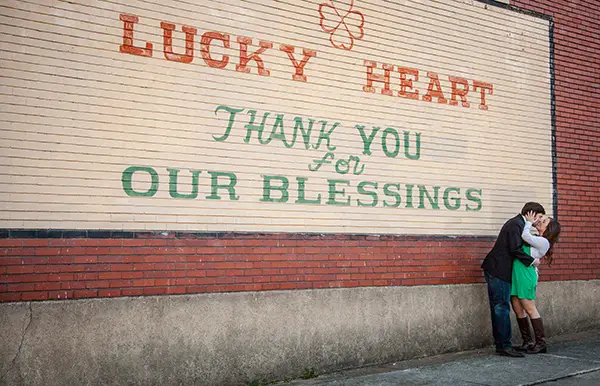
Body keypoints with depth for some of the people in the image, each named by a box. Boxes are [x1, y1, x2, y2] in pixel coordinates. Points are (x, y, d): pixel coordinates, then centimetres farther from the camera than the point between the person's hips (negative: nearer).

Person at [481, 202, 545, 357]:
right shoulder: (517, 224, -13)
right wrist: (531, 260, -10)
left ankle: (500, 344, 15)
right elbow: (515, 249, -20)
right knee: (502, 307, -8)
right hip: (499, 270, -11)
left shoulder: (517, 223, 18)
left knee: (498, 308, 11)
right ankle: (505, 345, -5)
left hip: (494, 270, 11)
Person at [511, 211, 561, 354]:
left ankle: (541, 343, 8)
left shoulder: (543, 242, -9)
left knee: (530, 310, -2)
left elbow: (525, 235, -18)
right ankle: (528, 342, 19)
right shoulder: (534, 239, 16)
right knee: (518, 310, 10)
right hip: (516, 275, 9)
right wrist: (530, 223, 12)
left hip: (526, 275, -9)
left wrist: (529, 222, -4)